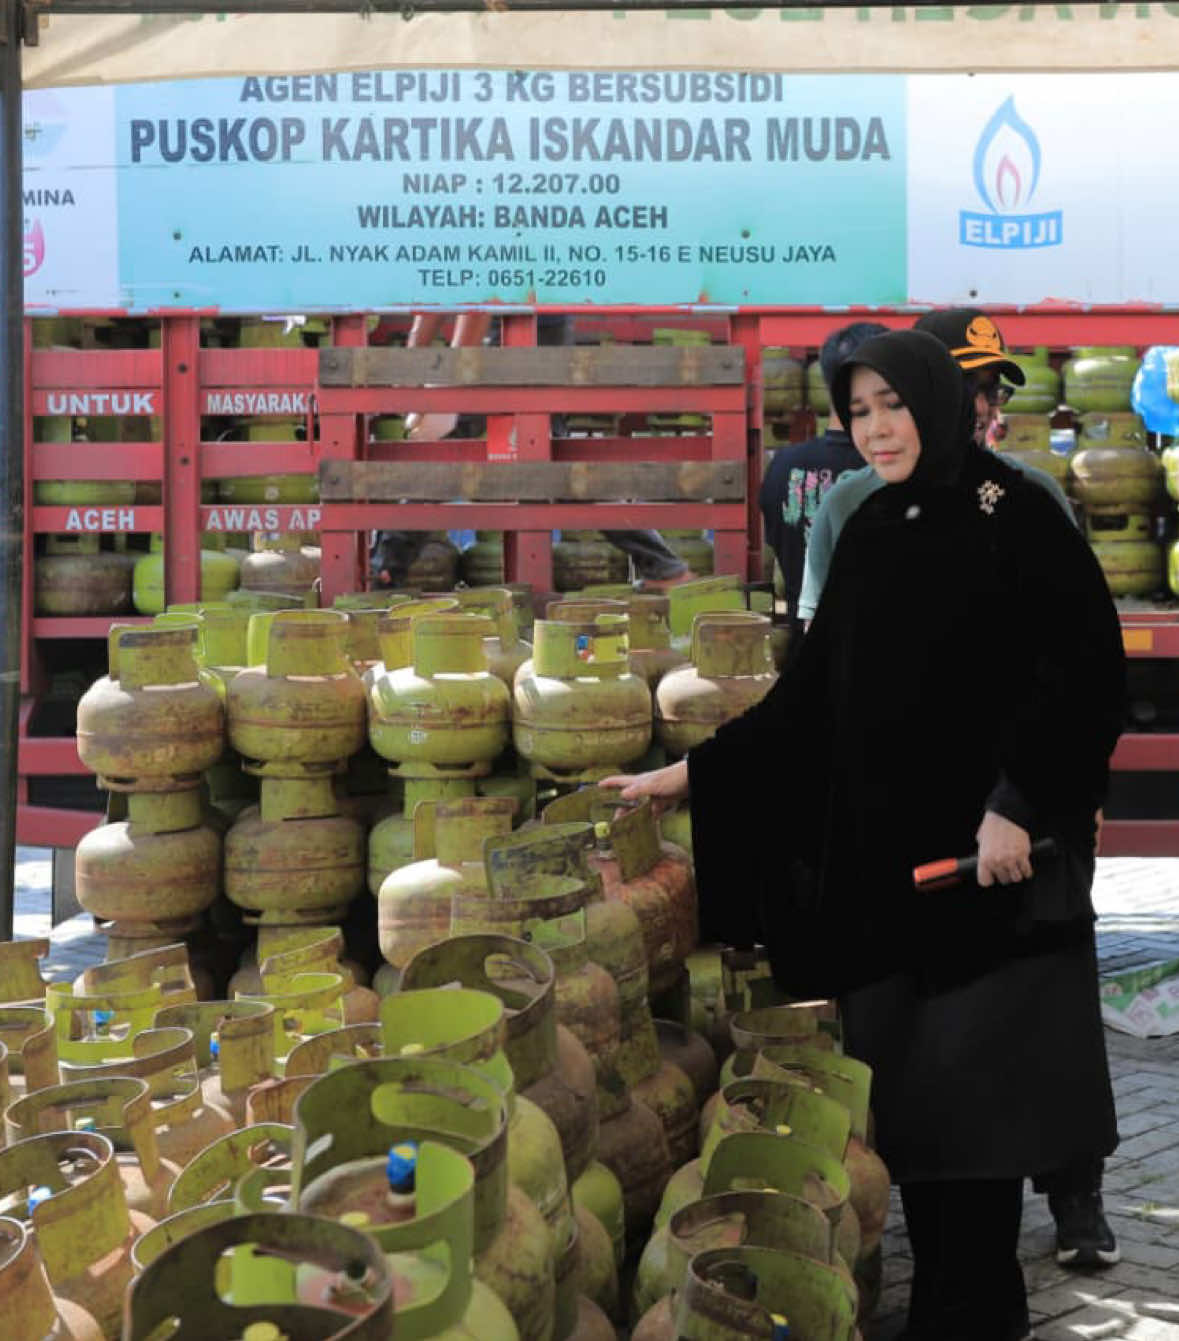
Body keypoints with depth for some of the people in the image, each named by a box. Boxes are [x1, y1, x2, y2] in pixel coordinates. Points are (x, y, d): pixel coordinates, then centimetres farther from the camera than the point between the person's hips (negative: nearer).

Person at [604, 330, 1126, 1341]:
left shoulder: (1015, 515, -8)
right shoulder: (869, 535, 11)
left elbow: (1089, 670, -14)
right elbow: (814, 692, 14)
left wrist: (1020, 804, -21)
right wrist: (698, 772, 9)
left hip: (992, 852, -6)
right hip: (885, 853, 6)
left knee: (973, 1084, -3)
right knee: (905, 1083, 8)